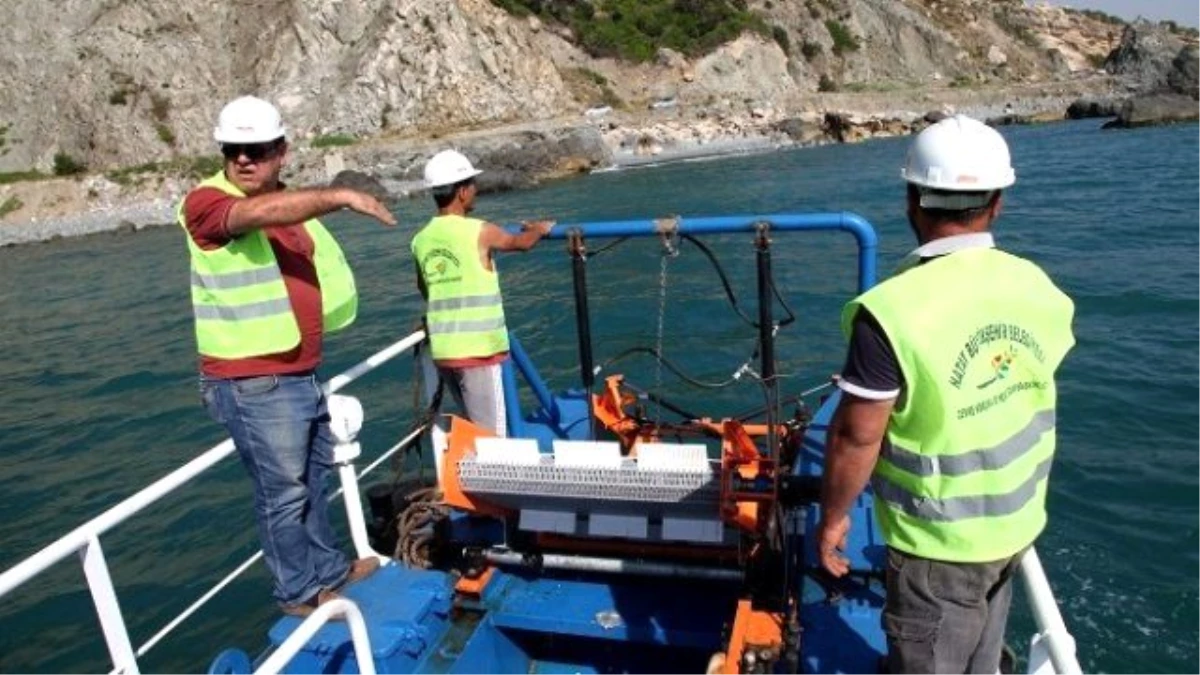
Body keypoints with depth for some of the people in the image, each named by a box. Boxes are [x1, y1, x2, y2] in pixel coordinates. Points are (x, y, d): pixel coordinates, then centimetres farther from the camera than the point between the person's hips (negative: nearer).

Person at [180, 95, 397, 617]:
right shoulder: (205, 202, -12)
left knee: (313, 478, 21)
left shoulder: (291, 203, 11)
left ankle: (328, 568, 38)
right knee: (283, 491, 2)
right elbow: (259, 213, -35)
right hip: (252, 384, -8)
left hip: (302, 373, 8)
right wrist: (342, 196, -37)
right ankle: (299, 592, 21)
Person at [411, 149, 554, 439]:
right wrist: (540, 229, 27)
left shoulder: (421, 240, 8)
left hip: (443, 351, 6)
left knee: (475, 430, 20)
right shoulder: (479, 232, -9)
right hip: (478, 351, -6)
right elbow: (522, 242, 6)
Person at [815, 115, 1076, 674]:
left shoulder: (894, 310, -29)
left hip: (939, 542, -6)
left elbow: (857, 436, -23)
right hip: (1017, 523, 6)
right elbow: (1028, 398, 6)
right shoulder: (1037, 288, -8)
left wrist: (832, 516, -7)